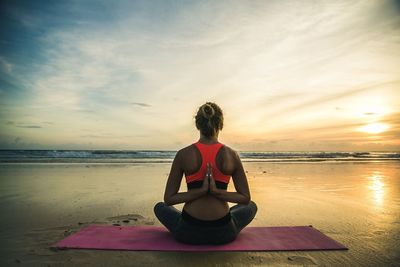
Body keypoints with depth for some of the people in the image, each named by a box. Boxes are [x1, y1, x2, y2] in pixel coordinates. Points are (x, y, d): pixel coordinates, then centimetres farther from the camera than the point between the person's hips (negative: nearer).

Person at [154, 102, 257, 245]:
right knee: (251, 206, 31)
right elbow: (246, 198, -1)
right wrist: (217, 191, -10)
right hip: (224, 233, 0)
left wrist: (201, 190, -12)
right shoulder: (232, 155, -7)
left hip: (188, 233, 0)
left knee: (159, 207, 31)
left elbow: (168, 199, -7)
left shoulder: (183, 154, -9)